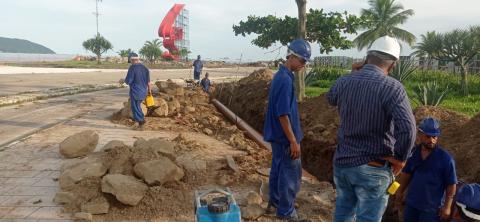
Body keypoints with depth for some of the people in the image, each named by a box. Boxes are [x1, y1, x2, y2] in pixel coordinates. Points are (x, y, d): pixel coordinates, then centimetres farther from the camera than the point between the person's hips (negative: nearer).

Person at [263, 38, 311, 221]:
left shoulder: (281, 75, 9)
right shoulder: (285, 79, -22)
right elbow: (283, 114, -24)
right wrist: (293, 141, -20)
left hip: (277, 134, 10)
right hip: (285, 136, -10)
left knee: (278, 169, 19)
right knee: (291, 174, 3)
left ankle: (275, 203, 33)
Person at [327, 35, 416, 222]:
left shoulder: (344, 81, -2)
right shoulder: (392, 87, -17)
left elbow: (330, 99, 21)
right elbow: (407, 128, -29)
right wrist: (400, 159, -13)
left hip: (342, 162, 5)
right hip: (373, 168, -5)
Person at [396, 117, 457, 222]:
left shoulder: (445, 158, -12)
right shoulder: (413, 153, -1)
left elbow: (451, 184, -8)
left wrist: (447, 206, -10)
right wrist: (400, 191, 11)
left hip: (432, 207, -4)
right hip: (411, 203, 4)